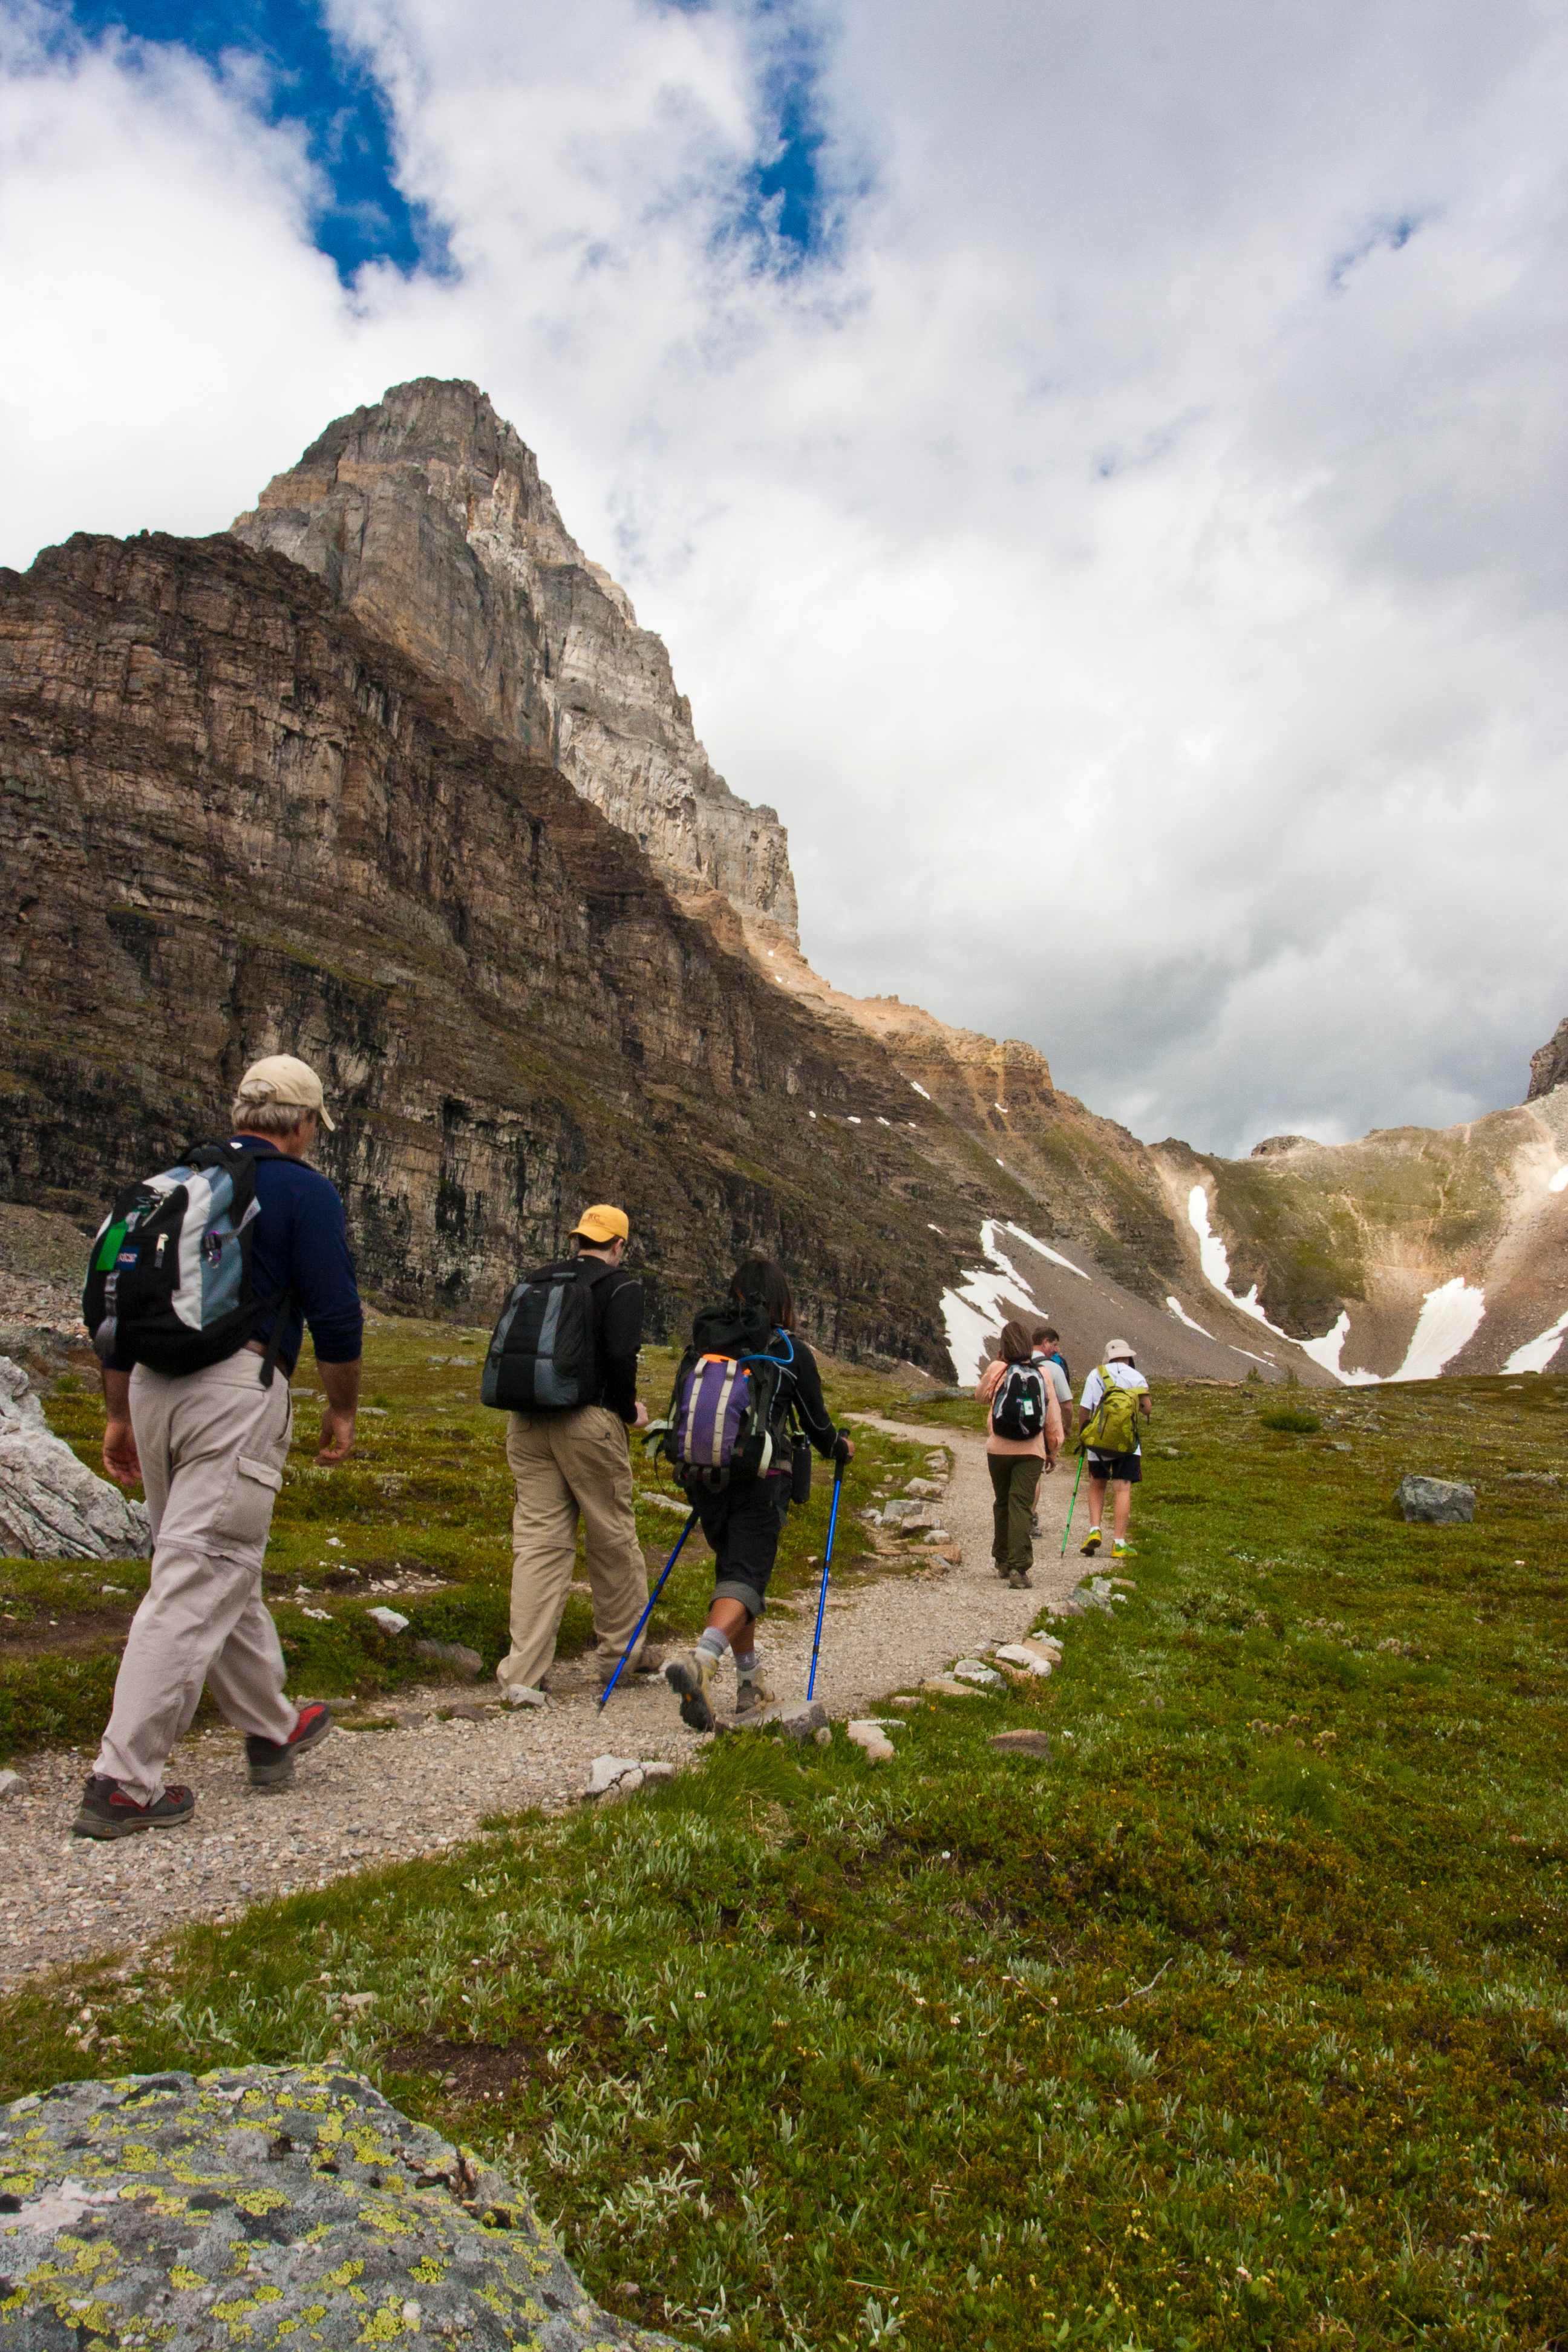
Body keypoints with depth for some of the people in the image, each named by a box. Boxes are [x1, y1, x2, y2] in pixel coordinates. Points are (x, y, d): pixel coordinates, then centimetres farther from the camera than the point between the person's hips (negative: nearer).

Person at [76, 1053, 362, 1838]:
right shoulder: (303, 1191, -1)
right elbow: (335, 1314, -6)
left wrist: (119, 1416, 23)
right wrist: (342, 1412, 6)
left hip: (151, 1388, 7)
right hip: (237, 1390, -7)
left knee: (227, 1570, 18)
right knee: (198, 1584, -4)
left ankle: (274, 1731, 32)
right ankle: (123, 1783, -3)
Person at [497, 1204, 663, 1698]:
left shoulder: (539, 1281, 14)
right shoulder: (622, 1287, -3)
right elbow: (621, 1356, -15)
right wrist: (629, 1411, 0)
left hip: (527, 1421, 5)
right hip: (588, 1424, -5)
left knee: (537, 1540, 7)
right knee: (613, 1538, 11)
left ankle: (523, 1670, 4)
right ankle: (621, 1650, 25)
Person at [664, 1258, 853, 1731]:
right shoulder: (792, 1354, 0)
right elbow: (816, 1425, 6)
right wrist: (842, 1449, 27)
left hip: (709, 1479, 4)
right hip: (761, 1483, -4)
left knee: (732, 1571, 19)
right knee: (745, 1578, -8)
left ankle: (751, 1683, 27)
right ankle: (702, 1660, -35)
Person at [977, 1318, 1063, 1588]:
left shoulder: (997, 1370, -3)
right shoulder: (1042, 1374, 0)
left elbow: (981, 1395, 16)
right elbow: (1053, 1416, 4)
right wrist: (1053, 1451, 14)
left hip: (999, 1447, 0)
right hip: (1031, 1450, 0)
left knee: (1002, 1504, 16)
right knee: (1022, 1506, -4)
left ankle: (1003, 1561, 28)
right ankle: (1019, 1568, -15)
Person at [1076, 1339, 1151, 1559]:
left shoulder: (1096, 1374, 4)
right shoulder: (1136, 1377, 3)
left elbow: (1084, 1409, 1)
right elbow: (1147, 1409, -3)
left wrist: (1082, 1434, 14)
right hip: (1127, 1442, -1)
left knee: (1097, 1485, 18)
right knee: (1123, 1489, -1)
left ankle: (1095, 1530, 5)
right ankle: (1118, 1543, -5)